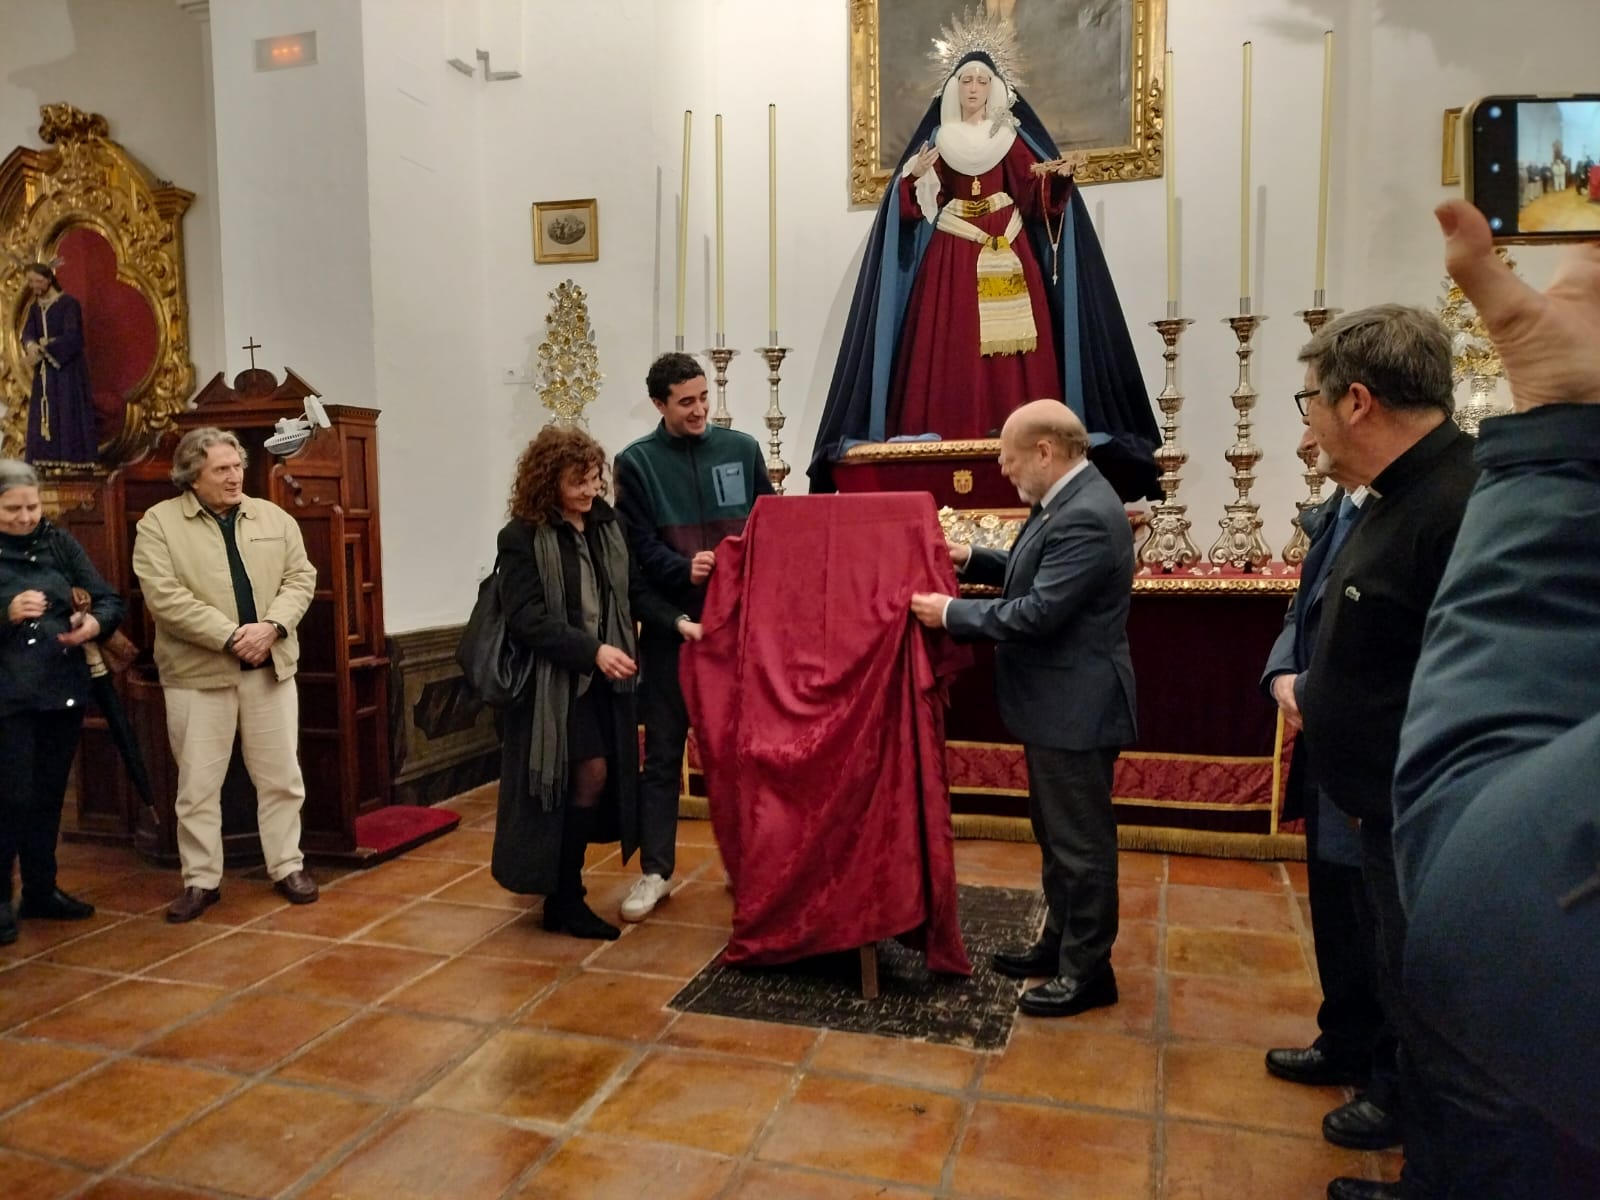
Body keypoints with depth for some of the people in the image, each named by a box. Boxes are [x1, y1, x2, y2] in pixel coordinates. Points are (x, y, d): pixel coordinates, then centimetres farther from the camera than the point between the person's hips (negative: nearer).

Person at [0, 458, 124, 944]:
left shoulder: (59, 542, 6)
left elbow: (110, 599, 3)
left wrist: (95, 621, -17)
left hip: (65, 689, 3)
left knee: (49, 797, 12)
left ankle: (41, 890, 26)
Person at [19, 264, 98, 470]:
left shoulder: (68, 304, -9)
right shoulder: (35, 308, 12)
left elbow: (71, 337, -18)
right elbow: (27, 333, 0)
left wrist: (43, 350, -21)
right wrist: (31, 346, -23)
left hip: (68, 367, -7)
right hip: (45, 369, 7)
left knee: (68, 412, -7)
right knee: (44, 413, 4)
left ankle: (72, 458, -4)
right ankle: (48, 458, 6)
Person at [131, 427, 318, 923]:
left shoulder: (273, 517, 8)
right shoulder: (159, 523, -3)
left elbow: (300, 577, 4)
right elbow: (164, 596, -13)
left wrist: (271, 626, -14)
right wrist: (230, 636, -19)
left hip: (270, 667, 3)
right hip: (198, 672, -2)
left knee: (281, 777, 9)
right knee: (198, 783, 6)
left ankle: (287, 867, 22)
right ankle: (201, 881, 19)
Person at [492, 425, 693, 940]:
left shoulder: (605, 523, 6)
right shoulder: (521, 537, -13)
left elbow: (633, 589, 10)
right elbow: (527, 620, -19)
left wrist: (676, 621, -6)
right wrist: (593, 650, -27)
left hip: (603, 679, 7)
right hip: (552, 682, -6)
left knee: (600, 777, 10)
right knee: (589, 774, -6)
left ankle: (562, 890, 29)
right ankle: (563, 902, 11)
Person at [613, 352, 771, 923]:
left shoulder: (741, 449, 6)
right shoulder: (637, 462, 0)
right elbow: (638, 546, -6)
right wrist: (684, 570, -24)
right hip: (671, 625, -2)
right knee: (663, 751, 6)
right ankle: (655, 871, 17)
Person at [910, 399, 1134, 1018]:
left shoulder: (1087, 516, -24)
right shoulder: (1065, 501, 8)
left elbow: (1037, 612, -27)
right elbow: (1037, 573, 19)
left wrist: (950, 612, -18)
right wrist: (972, 559, 6)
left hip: (1075, 707, -10)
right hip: (1056, 703, 10)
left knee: (1081, 843, 4)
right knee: (1056, 834, 21)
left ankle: (1088, 971, 18)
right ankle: (1060, 942, 36)